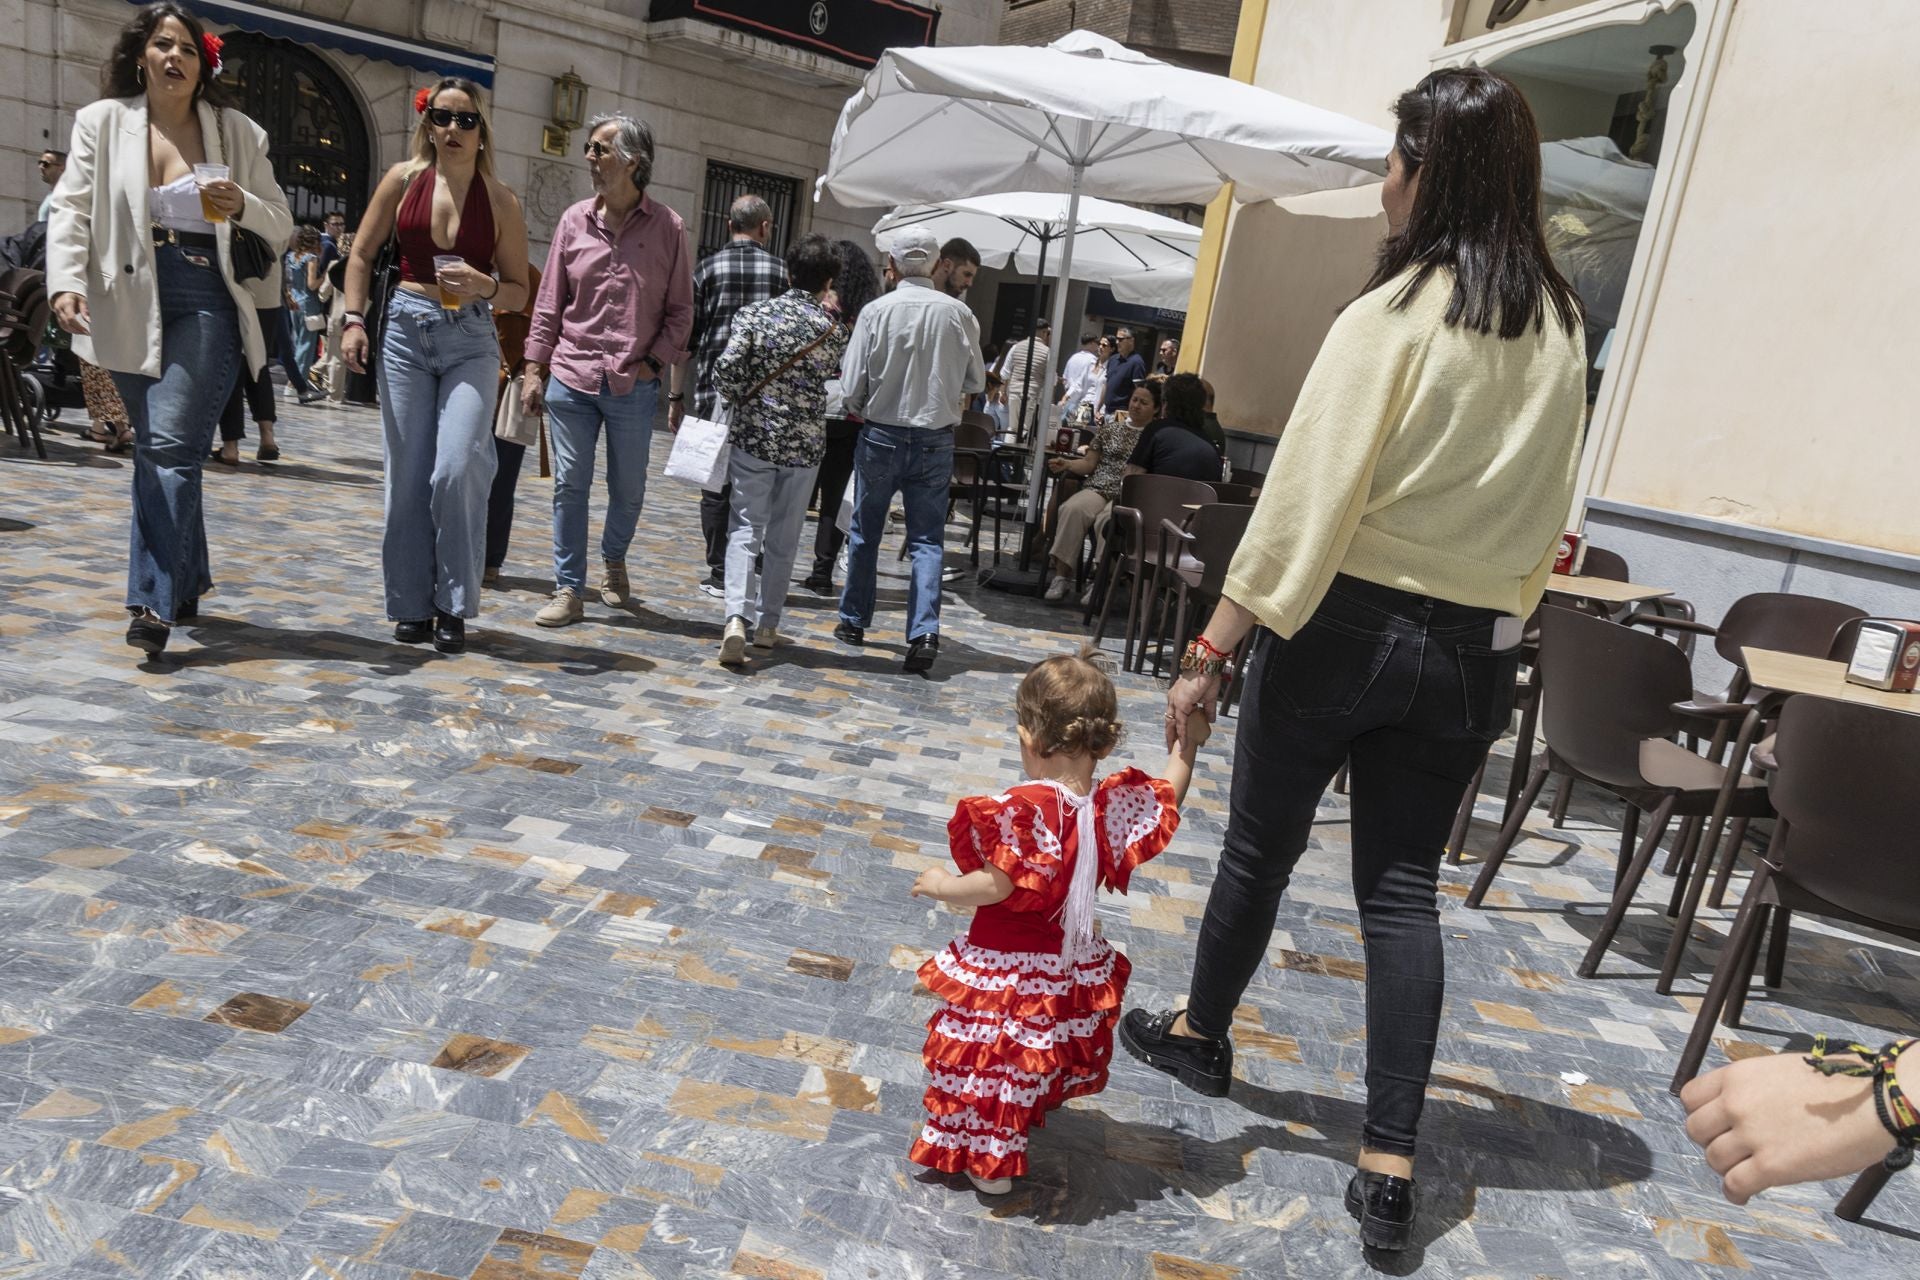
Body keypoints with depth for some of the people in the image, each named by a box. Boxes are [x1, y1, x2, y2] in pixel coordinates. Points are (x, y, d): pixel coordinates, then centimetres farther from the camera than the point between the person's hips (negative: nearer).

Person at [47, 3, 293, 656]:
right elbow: (72, 209, 2)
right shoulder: (102, 121, 9)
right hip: (130, 308, 3)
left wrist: (242, 206, -12)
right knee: (159, 452, 9)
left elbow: (282, 228, 9)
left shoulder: (238, 133, 8)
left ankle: (154, 602, -15)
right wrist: (66, 282, -13)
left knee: (169, 445, -14)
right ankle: (187, 582, 24)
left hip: (206, 305, -2)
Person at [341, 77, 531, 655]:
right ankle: (412, 607, 14)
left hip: (471, 340, -2)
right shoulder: (403, 179, 5)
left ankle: (454, 606, -1)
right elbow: (361, 253, 12)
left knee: (457, 470, -16)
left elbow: (519, 293, 4)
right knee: (407, 474, 3)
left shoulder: (500, 200, 1)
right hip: (406, 331, 2)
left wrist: (484, 287, -15)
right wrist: (354, 319, 2)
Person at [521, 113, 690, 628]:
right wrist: (534, 369, 4)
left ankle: (613, 560, 38)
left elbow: (680, 309, 4)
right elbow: (549, 302, 9)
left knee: (628, 488, 11)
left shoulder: (667, 227, 0)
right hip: (570, 378, 1)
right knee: (569, 486, 1)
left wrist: (653, 361, -7)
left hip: (634, 386, -1)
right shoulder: (574, 221, 6)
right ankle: (569, 590, 9)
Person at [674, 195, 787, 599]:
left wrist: (676, 395, 8)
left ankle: (720, 574, 8)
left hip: (715, 390, 0)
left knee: (716, 483, 6)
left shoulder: (707, 269, 4)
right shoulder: (781, 271, 5)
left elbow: (686, 337, 2)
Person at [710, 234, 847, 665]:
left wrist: (743, 400, 7)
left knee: (746, 529, 5)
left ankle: (737, 618, -14)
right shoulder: (832, 328, -3)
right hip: (804, 444, 0)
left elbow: (726, 370, -13)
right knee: (783, 537, 12)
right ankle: (767, 624, 20)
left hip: (753, 436, 0)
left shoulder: (754, 314, -4)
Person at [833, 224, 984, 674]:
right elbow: (976, 381, 6)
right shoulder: (958, 313, -6)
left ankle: (853, 621, 27)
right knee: (927, 539, 4)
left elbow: (852, 386, -7)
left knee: (865, 532, 15)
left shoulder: (877, 311, -10)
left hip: (881, 435, 0)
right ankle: (925, 631, -9)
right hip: (936, 439, 1)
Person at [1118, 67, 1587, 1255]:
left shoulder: (1393, 312, -13)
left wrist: (1213, 648, -14)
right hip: (1472, 650, 5)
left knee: (1261, 845, 15)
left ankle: (1202, 1033, 37)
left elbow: (1307, 498, -18)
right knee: (1405, 887, 9)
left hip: (1346, 624, -5)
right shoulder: (1561, 327, 5)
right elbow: (1546, 514, 9)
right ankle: (1391, 1162, 8)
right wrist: (1494, 623, 19)